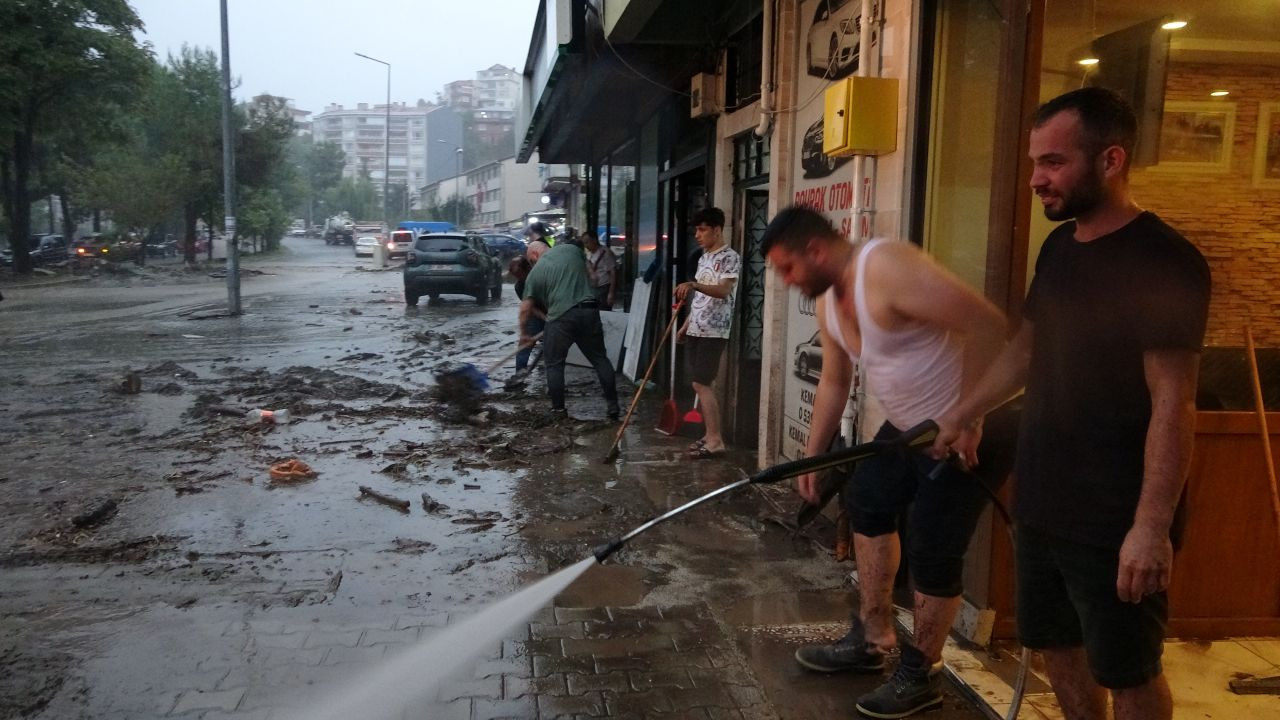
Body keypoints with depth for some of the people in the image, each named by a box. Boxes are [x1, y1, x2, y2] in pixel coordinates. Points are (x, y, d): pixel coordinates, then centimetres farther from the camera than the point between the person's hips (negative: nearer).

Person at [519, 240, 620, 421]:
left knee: (554, 364, 12)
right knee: (600, 359, 11)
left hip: (561, 317, -3)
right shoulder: (571, 248, 12)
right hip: (589, 310, 3)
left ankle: (559, 408, 15)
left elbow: (525, 308, 6)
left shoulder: (535, 272, 6)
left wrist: (524, 334, 17)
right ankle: (612, 406, 12)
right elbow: (589, 272, 23)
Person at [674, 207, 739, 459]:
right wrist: (685, 325, 21)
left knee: (701, 383, -11)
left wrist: (693, 284, -40)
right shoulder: (704, 257, 17)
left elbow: (723, 290, -26)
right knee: (700, 384, 9)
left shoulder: (730, 257, -10)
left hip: (713, 331, -9)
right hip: (696, 330, 9)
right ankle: (711, 435, 17)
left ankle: (715, 441, -6)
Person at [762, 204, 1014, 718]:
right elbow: (833, 384, 16)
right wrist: (812, 457, 16)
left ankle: (920, 675, 17)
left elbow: (988, 325, -31)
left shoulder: (887, 268, -27)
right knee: (867, 501, 20)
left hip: (973, 429, -10)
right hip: (912, 424, 11)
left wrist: (966, 418, -29)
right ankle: (872, 639, 34)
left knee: (932, 550, -4)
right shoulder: (829, 301, 5)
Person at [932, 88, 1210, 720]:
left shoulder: (1164, 262, -17)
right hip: (1042, 503, 8)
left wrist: (1152, 527, -23)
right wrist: (962, 414, 23)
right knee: (1057, 646, 18)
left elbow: (1172, 405, -20)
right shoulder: (1059, 247, 7)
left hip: (1115, 522, -7)